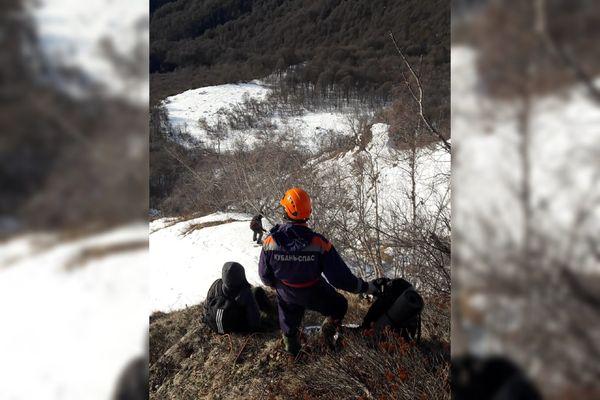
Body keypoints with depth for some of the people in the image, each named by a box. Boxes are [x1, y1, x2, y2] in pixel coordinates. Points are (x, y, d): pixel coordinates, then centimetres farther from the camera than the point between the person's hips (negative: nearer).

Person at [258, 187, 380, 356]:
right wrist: (366, 287, -10)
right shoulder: (319, 243, -34)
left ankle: (291, 347, 49)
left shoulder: (270, 241, -27)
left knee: (289, 321, 31)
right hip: (314, 294, -2)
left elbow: (265, 276, -10)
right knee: (339, 306, 27)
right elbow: (340, 277, -26)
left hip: (286, 295, 2)